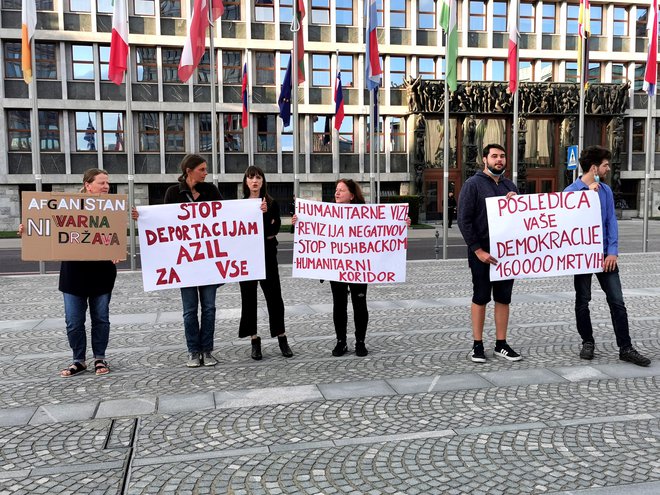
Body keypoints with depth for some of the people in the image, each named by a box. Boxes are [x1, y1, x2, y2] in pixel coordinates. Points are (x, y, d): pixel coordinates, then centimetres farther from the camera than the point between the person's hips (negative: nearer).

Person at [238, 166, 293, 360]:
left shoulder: (272, 203, 2)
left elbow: (275, 229, -10)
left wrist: (265, 212, -23)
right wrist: (264, 236, -11)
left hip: (267, 255, -1)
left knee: (274, 296, 1)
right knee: (249, 297, 4)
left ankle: (282, 338, 12)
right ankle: (255, 341, 13)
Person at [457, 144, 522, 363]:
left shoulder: (509, 185, 12)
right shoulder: (473, 184, -5)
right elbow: (463, 219, -11)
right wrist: (478, 249, -16)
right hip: (481, 251, -5)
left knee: (503, 298, 8)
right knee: (481, 298, 2)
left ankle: (501, 344, 18)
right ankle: (477, 345, 12)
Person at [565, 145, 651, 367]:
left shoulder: (605, 190, 6)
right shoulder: (572, 191, -6)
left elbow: (611, 221, 4)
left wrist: (613, 251, -5)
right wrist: (588, 193, -17)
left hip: (605, 254, 3)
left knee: (617, 301, 2)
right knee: (582, 301, 8)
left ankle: (625, 348, 10)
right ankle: (587, 342, 23)